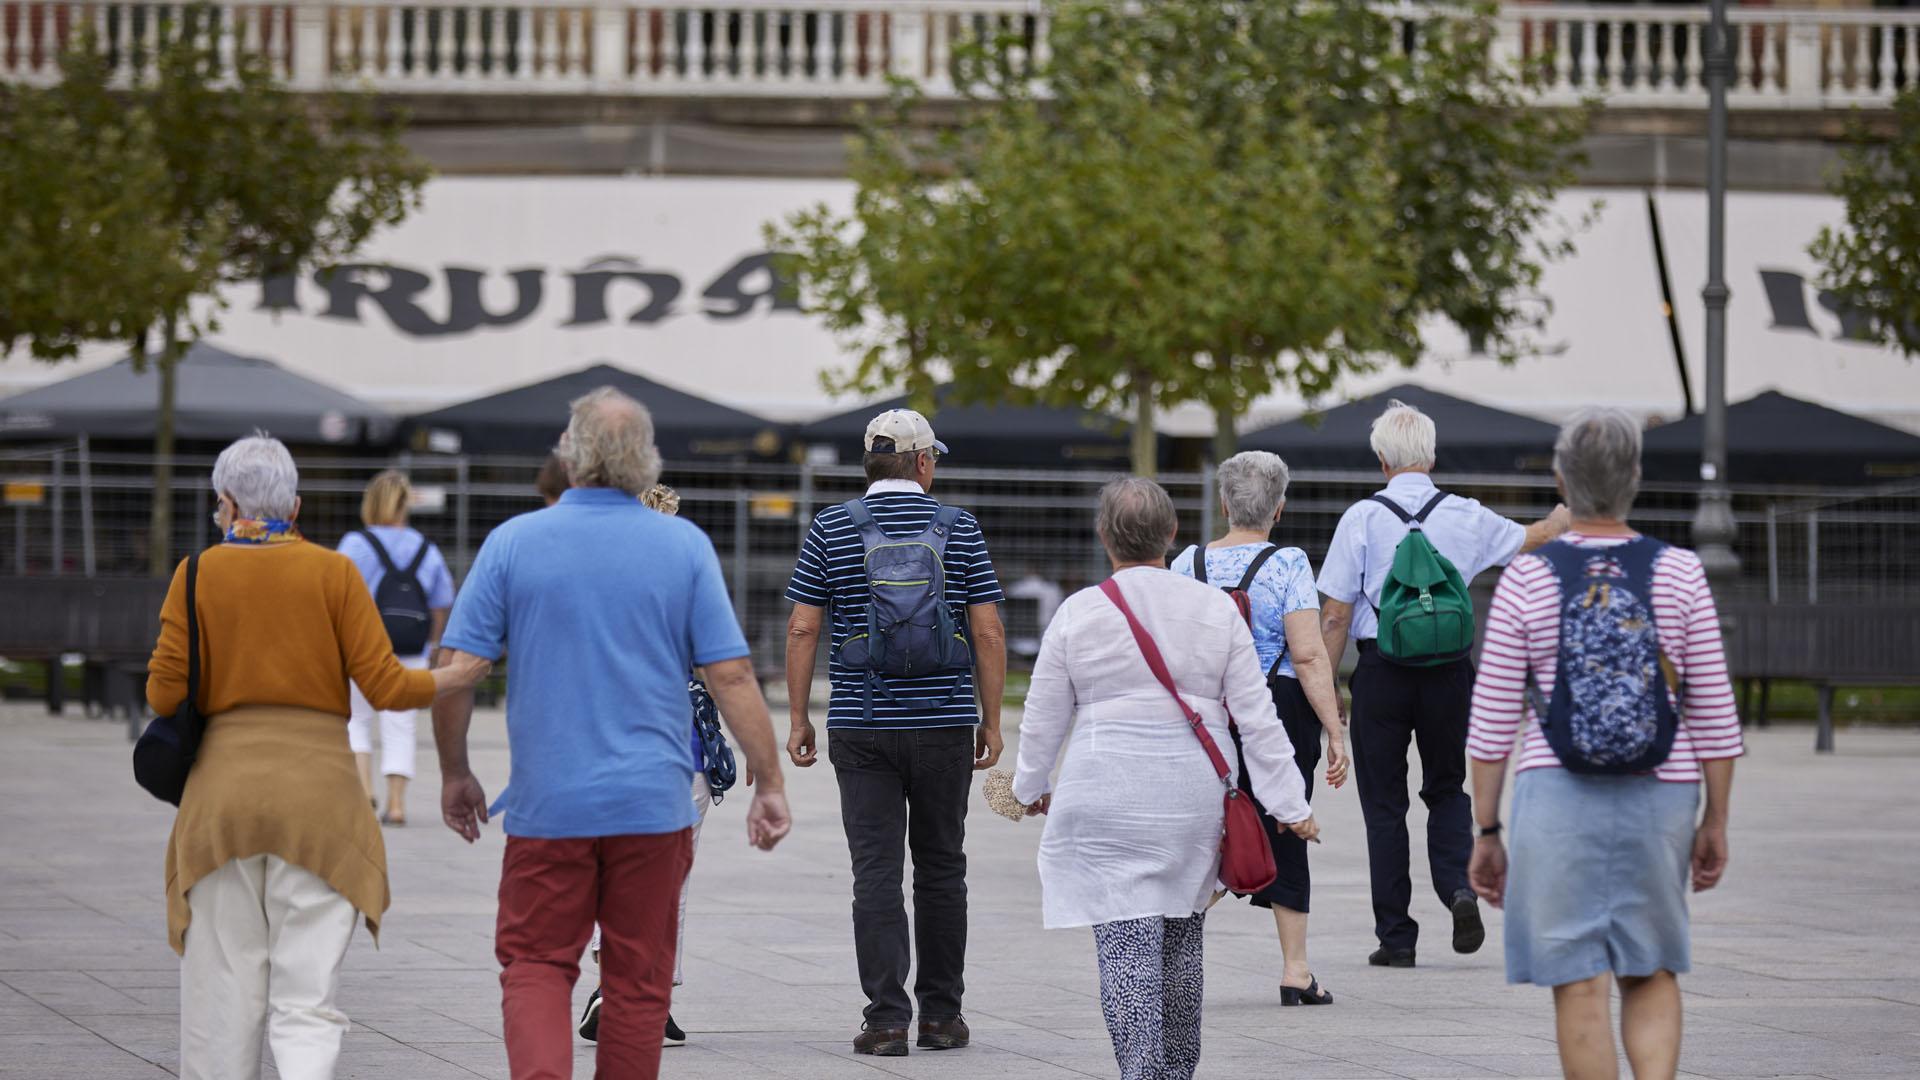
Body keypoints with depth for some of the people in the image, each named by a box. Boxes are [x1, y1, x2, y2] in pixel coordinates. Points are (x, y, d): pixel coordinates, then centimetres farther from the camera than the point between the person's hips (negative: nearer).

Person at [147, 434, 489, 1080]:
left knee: (222, 997, 9)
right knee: (306, 995, -2)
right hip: (319, 792, -1)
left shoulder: (199, 574, 1)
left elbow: (165, 695, -3)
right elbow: (385, 686, -4)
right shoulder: (333, 572, 0)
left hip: (223, 789, 1)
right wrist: (456, 678, 14)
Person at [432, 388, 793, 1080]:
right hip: (654, 804, 1)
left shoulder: (513, 543, -2)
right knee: (638, 979, 10)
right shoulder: (685, 547, -1)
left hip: (547, 807, 0)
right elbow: (731, 675, -5)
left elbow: (455, 669, -4)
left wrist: (455, 773, 9)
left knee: (534, 964, 7)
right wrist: (769, 782, 2)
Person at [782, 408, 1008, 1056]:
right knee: (940, 868, 11)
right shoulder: (959, 529, 1)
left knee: (877, 873, -1)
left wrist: (799, 719, 5)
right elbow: (988, 632, -2)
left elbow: (803, 629, -1)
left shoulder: (831, 528, 1)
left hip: (861, 728, 0)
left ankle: (886, 1020, -6)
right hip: (945, 725, 0)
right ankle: (941, 1015, 14)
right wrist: (991, 722, 5)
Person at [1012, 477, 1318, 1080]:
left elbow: (1042, 720, 6)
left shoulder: (1078, 613, -3)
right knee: (1181, 938, 17)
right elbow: (1257, 718, 1)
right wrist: (1292, 807, 6)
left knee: (1127, 948, -6)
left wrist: (1031, 787, 24)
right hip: (1194, 799, 3)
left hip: (1105, 803, -3)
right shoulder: (1216, 610, 1)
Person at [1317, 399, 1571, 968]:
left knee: (1384, 803, 6)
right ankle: (1459, 885, -6)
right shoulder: (1466, 517, 1)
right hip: (1448, 669, 2)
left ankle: (1396, 937, 8)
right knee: (1447, 791, 20)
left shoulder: (1362, 519, -7)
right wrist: (1567, 514, 44)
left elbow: (1335, 616, -7)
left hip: (1381, 670, -2)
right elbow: (1529, 538, 22)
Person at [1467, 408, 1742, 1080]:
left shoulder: (1525, 581, -4)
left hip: (1557, 797, -2)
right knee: (1651, 975, 15)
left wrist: (1486, 833, 5)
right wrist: (1715, 823, 8)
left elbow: (1493, 720, -3)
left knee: (1580, 986, 2)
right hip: (1660, 796, 2)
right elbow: (1713, 710, -1)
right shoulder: (1679, 574, -2)